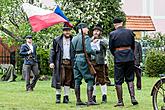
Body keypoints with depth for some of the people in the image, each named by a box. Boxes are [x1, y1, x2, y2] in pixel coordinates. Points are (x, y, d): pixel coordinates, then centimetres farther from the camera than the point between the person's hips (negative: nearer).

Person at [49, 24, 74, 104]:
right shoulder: (57, 40, 7)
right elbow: (53, 51, 7)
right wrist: (51, 62, -2)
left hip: (70, 63, 1)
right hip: (60, 63, -1)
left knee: (68, 81, 3)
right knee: (59, 80, -4)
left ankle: (66, 97, 9)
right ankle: (58, 96, 5)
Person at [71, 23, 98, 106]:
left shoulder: (74, 39, 13)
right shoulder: (86, 37, -9)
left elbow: (72, 50, 13)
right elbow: (88, 50, -17)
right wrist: (95, 52, -2)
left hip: (76, 59, 8)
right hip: (83, 60, -8)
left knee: (77, 80, 8)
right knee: (90, 80, -4)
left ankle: (78, 100, 10)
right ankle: (90, 100, -11)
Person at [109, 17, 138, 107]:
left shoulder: (112, 34, -5)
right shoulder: (130, 32, 3)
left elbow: (111, 48, 1)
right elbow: (133, 46, 11)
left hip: (118, 58, -3)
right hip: (130, 57, 3)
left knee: (118, 81, 4)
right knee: (130, 79, 14)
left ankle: (120, 101, 4)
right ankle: (133, 97, 1)